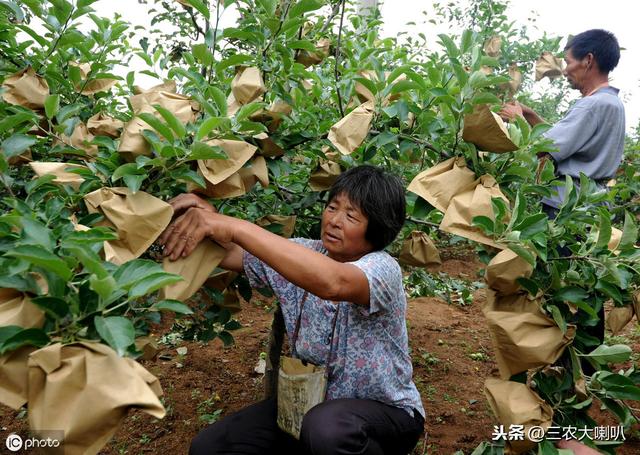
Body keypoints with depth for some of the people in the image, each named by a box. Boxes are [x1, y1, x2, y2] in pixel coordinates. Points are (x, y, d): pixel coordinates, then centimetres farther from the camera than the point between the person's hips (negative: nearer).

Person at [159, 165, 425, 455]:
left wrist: (236, 227, -46)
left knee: (326, 428, -38)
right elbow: (227, 254, -7)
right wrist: (207, 217, -30)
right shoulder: (301, 257, -4)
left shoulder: (383, 269, -23)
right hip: (312, 401, 6)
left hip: (385, 410, -5)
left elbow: (331, 283, -45)